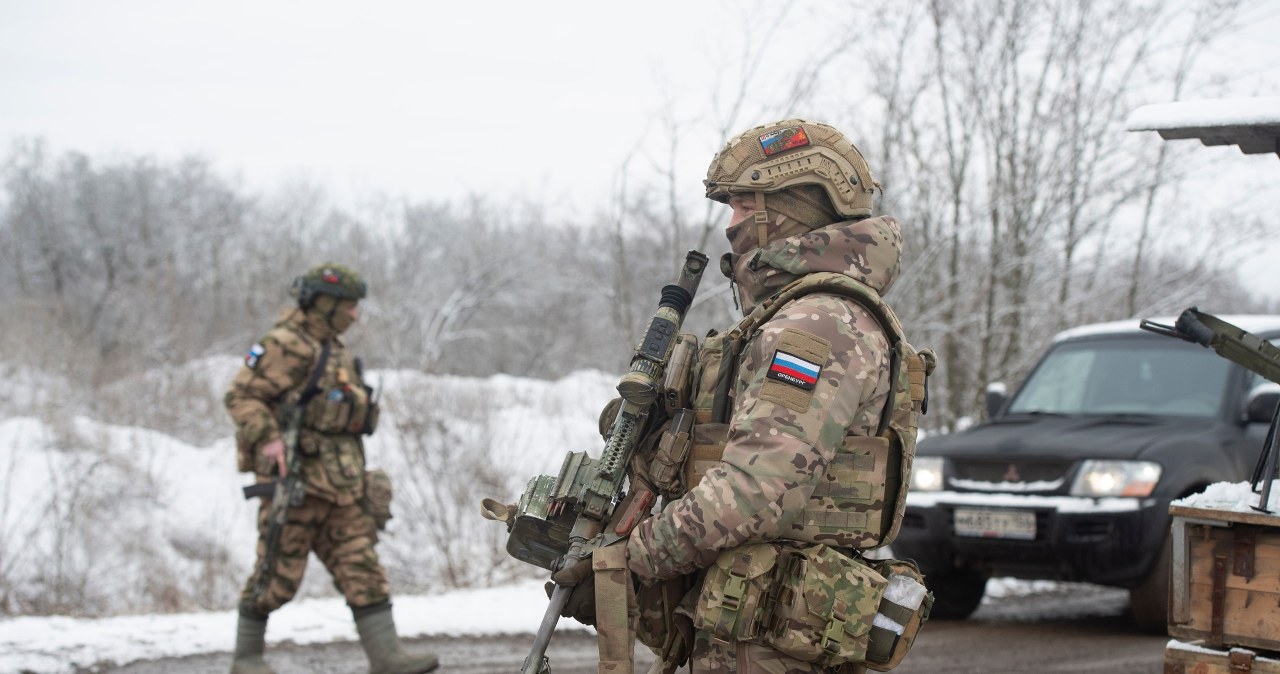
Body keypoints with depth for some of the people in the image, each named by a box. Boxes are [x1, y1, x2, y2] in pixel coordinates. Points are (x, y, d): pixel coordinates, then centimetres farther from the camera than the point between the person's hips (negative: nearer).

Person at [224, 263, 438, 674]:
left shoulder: (335, 353, 19)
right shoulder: (287, 346, -9)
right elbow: (241, 396, -14)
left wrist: (357, 479, 23)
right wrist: (267, 439, -27)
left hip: (337, 486, 8)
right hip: (295, 482, -8)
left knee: (363, 570, 0)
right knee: (279, 574, -1)